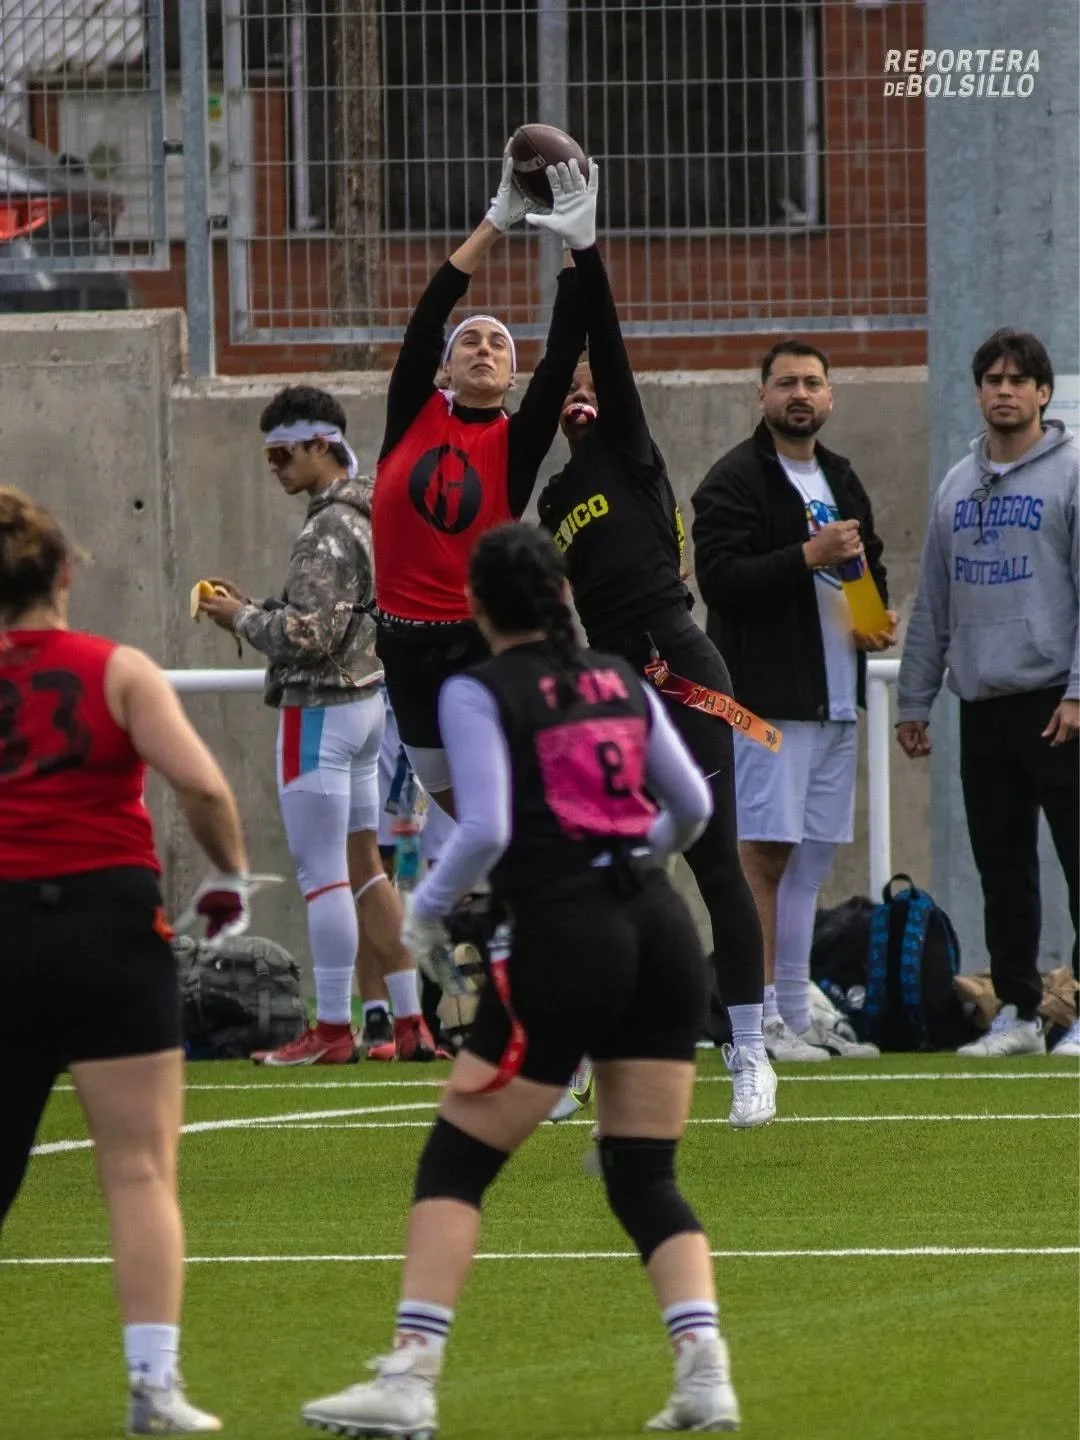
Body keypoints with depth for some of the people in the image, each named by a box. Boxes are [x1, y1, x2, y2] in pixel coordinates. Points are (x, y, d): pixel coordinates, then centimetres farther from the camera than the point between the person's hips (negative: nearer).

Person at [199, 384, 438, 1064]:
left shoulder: (329, 531, -17)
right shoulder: (370, 518, 12)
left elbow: (307, 634, -22)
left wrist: (243, 618, -7)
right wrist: (253, 610, 12)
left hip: (319, 709, -10)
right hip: (366, 702, 10)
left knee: (322, 875, -4)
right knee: (363, 867, 13)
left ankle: (333, 1029, -1)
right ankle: (411, 1023, 12)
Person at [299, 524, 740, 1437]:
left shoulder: (479, 694, -3)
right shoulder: (620, 682, 13)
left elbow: (486, 829, -14)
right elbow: (692, 807, 18)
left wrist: (427, 909, 2)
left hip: (560, 945, -5)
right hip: (662, 933, 5)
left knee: (455, 1162, 4)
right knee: (646, 1177, 11)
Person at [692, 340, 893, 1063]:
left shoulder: (842, 480, 18)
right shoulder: (735, 481, -7)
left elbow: (870, 564, 31)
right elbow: (720, 577, -18)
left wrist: (877, 617, 10)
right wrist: (808, 556, -23)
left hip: (836, 697, 8)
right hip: (767, 696, -8)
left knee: (811, 856, 10)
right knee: (764, 853, -9)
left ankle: (797, 1014, 15)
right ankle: (760, 1020, -8)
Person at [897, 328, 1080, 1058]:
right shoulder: (957, 487, 15)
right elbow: (933, 604, 17)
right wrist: (915, 701, 13)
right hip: (982, 701, 6)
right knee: (1002, 868, 9)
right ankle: (1018, 1009, 15)